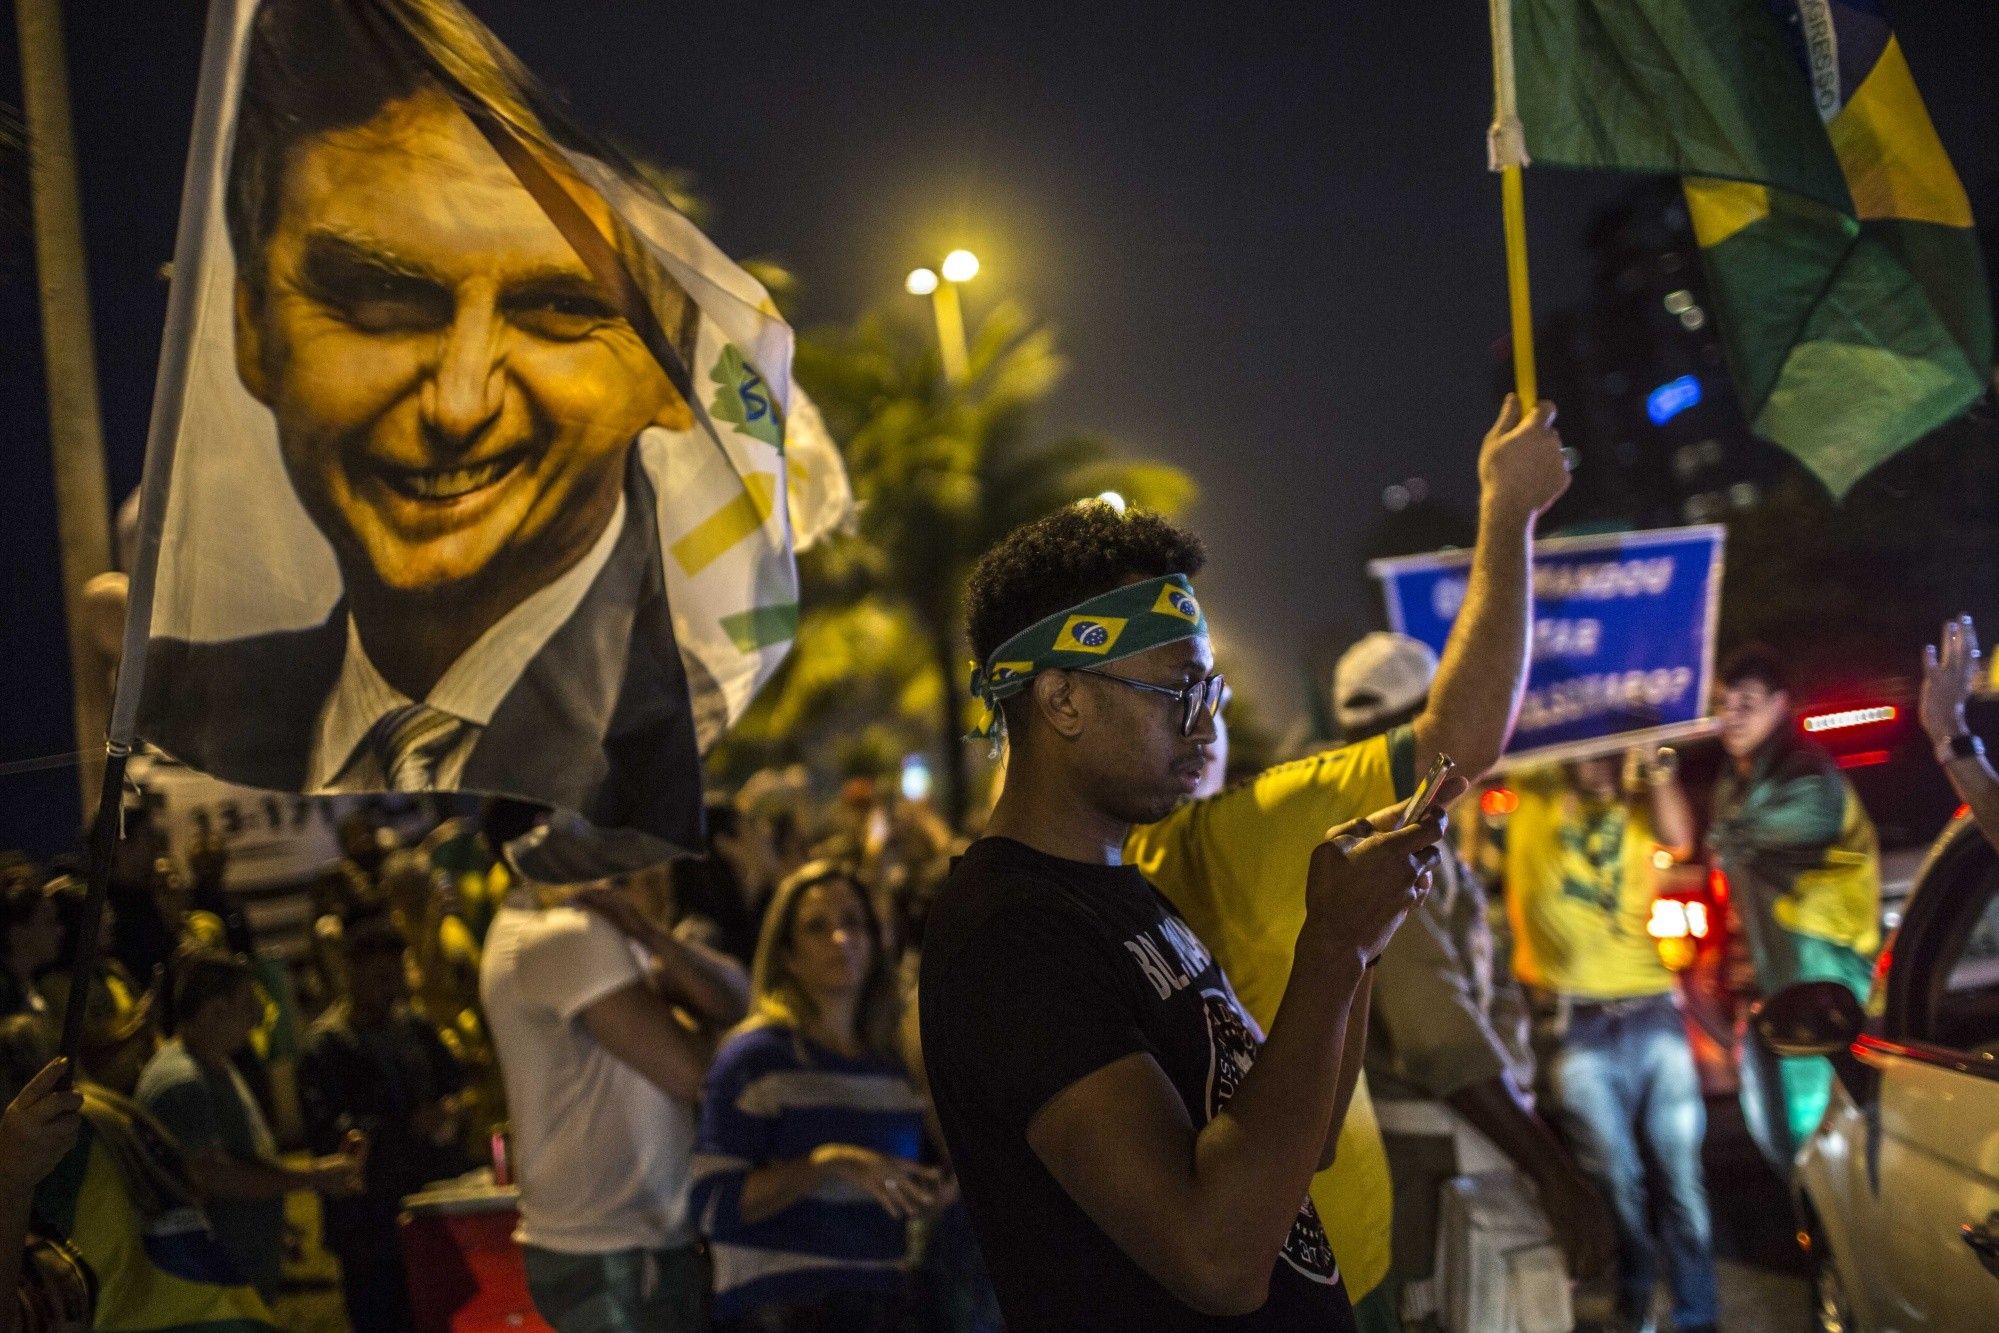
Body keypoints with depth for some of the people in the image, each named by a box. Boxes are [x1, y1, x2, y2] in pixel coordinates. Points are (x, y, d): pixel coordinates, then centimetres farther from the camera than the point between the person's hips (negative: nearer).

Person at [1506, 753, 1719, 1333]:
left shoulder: (1636, 800, 9)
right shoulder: (1531, 795, 4)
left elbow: (1678, 839, -9)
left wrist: (1655, 764, -14)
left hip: (1652, 1008, 2)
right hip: (1573, 1019, -2)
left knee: (1681, 1172, 4)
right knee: (1615, 1179, 1)